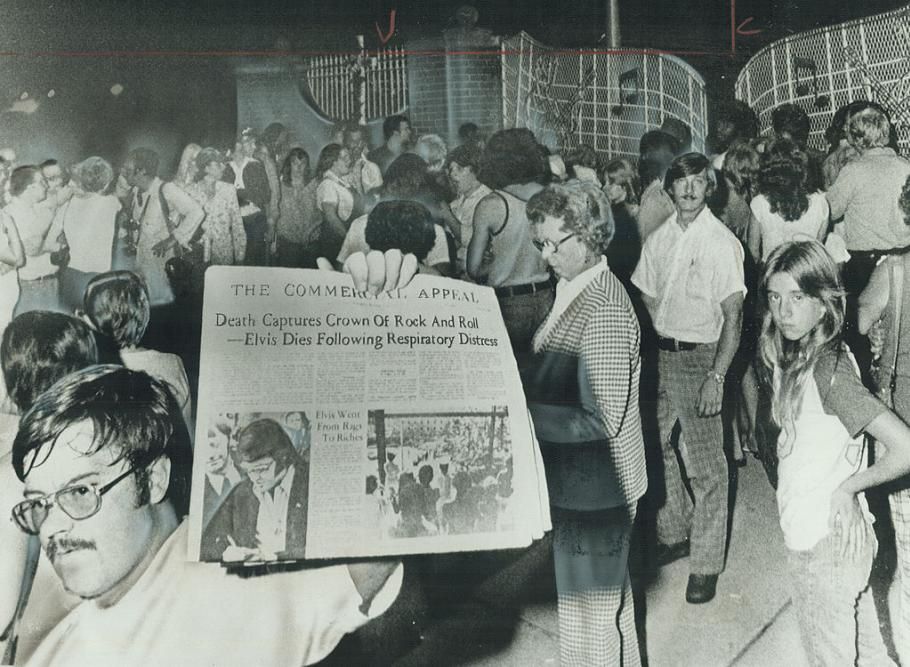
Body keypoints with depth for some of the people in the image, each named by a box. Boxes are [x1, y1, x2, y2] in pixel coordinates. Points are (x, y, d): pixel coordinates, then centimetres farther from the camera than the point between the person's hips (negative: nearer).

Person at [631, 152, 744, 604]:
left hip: (699, 356, -6)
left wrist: (716, 376, -17)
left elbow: (733, 316, -11)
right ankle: (673, 534, 34)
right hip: (659, 353, 6)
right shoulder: (658, 239, 8)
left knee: (705, 465, -1)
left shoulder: (722, 242, -8)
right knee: (655, 447, 14)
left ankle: (707, 563, 10)